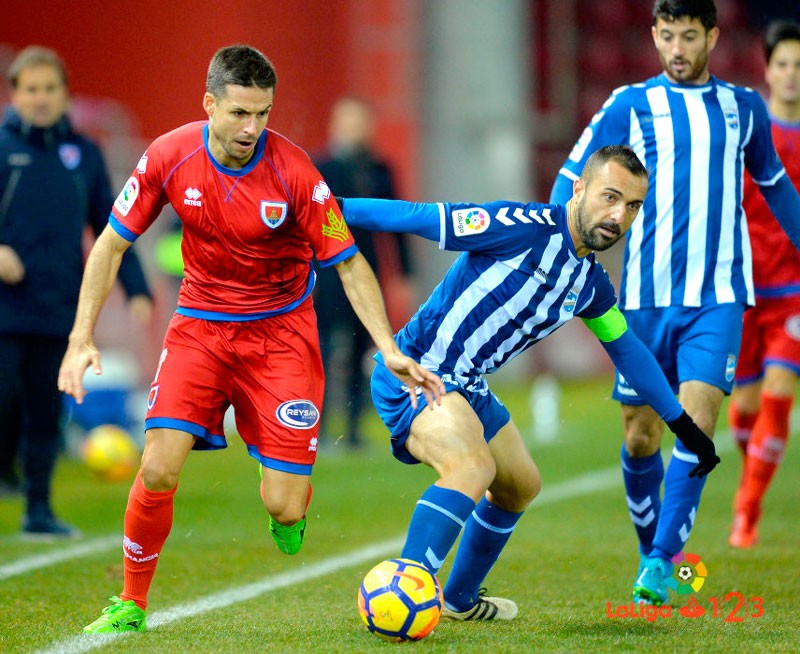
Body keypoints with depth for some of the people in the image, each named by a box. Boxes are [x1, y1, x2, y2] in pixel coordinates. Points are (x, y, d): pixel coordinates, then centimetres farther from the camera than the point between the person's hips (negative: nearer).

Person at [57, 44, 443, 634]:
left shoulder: (293, 171, -18)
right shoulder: (169, 158, -12)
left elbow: (350, 264, -10)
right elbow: (112, 244, -1)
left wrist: (391, 351, -19)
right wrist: (82, 339, -8)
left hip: (281, 328, -1)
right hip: (201, 323, 1)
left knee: (284, 507, -10)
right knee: (158, 470, -17)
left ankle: (289, 504, 31)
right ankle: (131, 604, 5)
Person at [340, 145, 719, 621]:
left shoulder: (591, 283, 5)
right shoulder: (525, 227, -20)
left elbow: (627, 349, 21)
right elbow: (422, 219, -20)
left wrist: (684, 425, 26)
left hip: (466, 387, 9)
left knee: (521, 486, 25)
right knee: (473, 466, -33)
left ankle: (459, 600, 46)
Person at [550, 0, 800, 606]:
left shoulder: (744, 107, 12)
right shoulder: (631, 106, 4)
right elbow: (572, 182, 3)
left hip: (718, 296, 0)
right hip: (647, 294, 0)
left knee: (696, 420, -16)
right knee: (641, 435, 4)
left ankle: (660, 563, -14)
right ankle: (650, 550, 25)